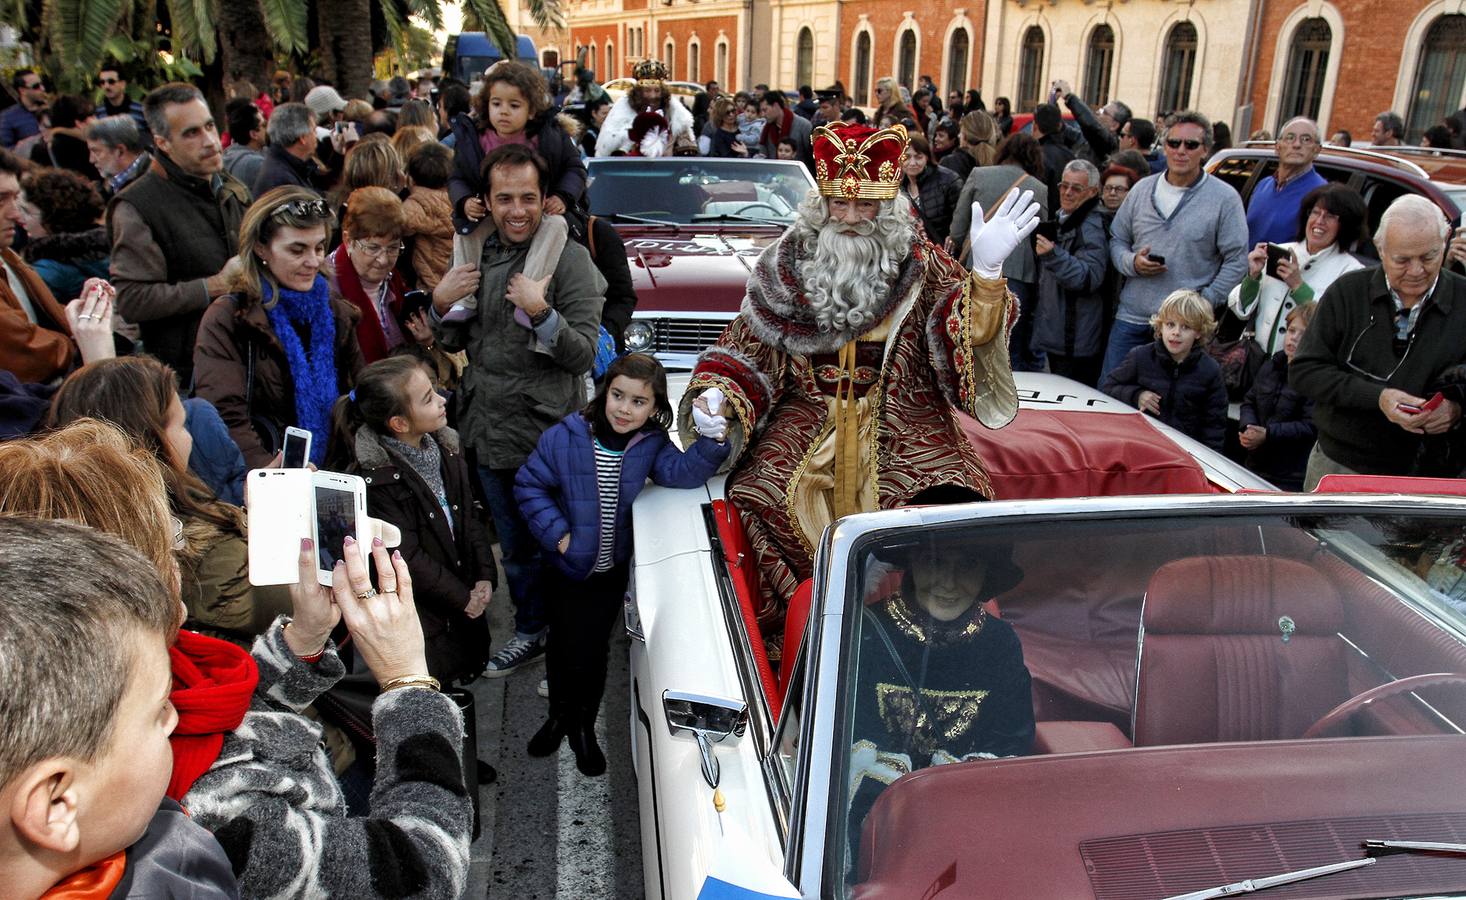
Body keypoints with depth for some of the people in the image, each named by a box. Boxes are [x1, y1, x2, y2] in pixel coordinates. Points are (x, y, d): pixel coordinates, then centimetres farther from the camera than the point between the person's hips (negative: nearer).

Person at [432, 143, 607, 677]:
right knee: (513, 545, 20)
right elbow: (454, 342, 13)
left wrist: (540, 313, -31)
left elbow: (583, 354, -17)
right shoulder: (471, 252, 5)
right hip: (488, 431, 6)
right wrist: (441, 303, -6)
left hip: (547, 434, -6)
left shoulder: (569, 258, -13)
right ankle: (530, 632, 40)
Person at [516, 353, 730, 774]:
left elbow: (682, 472, -22)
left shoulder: (651, 444, -9)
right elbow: (529, 485, -9)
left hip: (610, 571, 1)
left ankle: (583, 727, 36)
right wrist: (556, 533, -16)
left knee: (591, 649, 11)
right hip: (566, 566, -1)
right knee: (562, 644, 17)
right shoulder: (565, 437, -17)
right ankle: (559, 716, 44)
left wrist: (710, 442, -37)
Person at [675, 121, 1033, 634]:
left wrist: (987, 270, -28)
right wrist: (719, 394, -8)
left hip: (901, 416, -1)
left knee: (948, 498, -26)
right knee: (758, 495, -24)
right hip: (810, 414, 1)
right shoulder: (789, 264, 5)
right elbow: (748, 345, 10)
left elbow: (971, 335, -11)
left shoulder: (923, 268, 2)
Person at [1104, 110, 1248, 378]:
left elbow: (1237, 260, -3)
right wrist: (1132, 263, -7)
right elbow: (1117, 239, 15)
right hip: (1131, 318, 4)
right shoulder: (1142, 189, 9)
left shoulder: (1224, 198, -3)